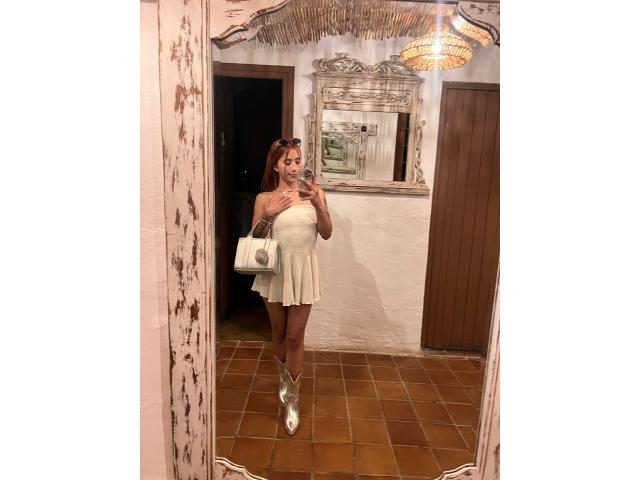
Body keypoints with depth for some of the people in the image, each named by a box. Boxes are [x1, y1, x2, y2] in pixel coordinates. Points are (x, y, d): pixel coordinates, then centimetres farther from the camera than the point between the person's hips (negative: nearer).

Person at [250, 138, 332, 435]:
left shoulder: (313, 194, -1)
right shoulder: (264, 198, -2)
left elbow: (326, 234, -7)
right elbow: (254, 240, -1)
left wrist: (317, 204, -22)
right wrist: (269, 215, -18)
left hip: (303, 271, -1)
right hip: (275, 271, 1)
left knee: (295, 337, 3)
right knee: (279, 332, 16)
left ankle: (292, 400, 20)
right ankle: (284, 379, 42)